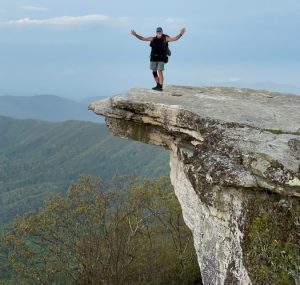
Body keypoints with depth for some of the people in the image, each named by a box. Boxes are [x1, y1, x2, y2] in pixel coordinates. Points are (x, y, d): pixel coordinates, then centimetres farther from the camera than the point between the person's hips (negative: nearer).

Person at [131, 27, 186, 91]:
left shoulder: (165, 38, -1)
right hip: (153, 58, 4)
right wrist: (135, 35, -1)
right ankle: (158, 85, 24)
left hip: (161, 59, -4)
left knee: (160, 72, -11)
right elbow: (142, 38, 8)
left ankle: (160, 87, -10)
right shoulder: (153, 39, 5)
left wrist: (180, 34, -22)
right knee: (154, 72, 9)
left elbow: (175, 39, -8)